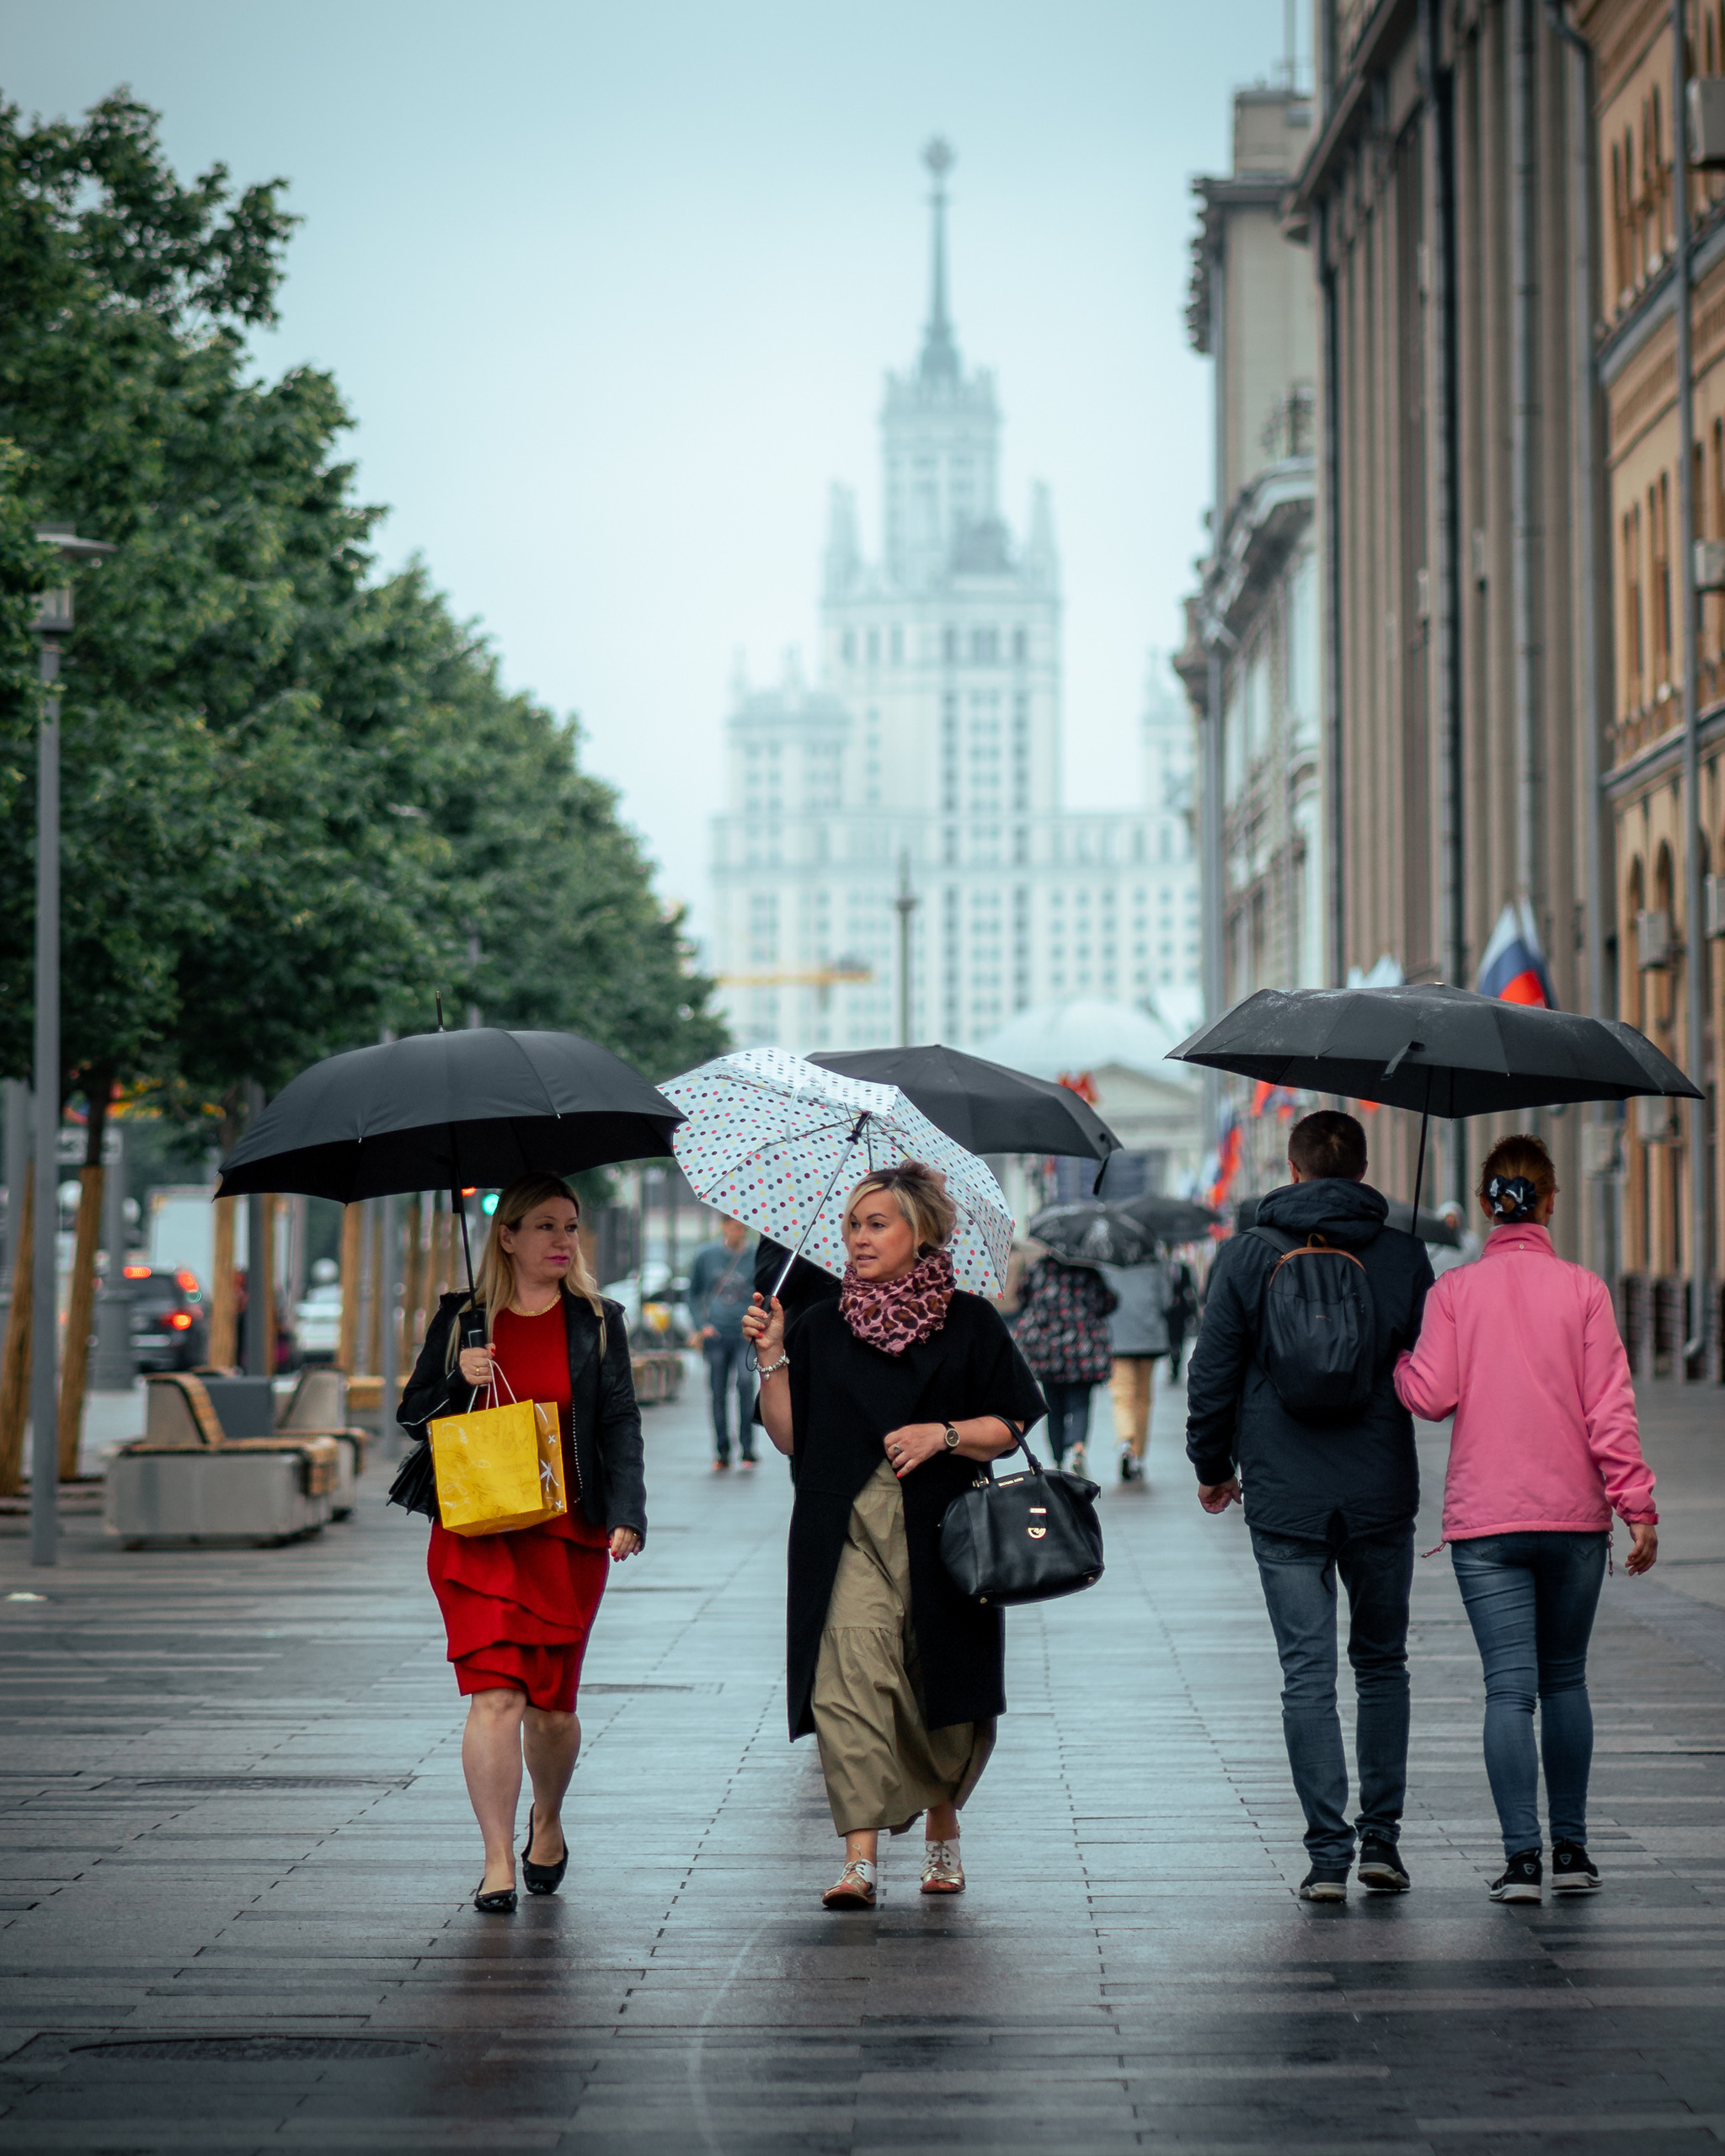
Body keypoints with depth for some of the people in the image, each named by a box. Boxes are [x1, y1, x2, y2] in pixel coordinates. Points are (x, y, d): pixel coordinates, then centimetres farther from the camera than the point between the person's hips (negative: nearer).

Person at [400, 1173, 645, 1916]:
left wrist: (627, 1514, -10)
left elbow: (621, 1425, 3)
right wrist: (458, 1379, -10)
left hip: (568, 1536, 1)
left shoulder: (597, 1322, 7)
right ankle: (497, 1864, -11)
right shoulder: (461, 1319, 7)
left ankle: (547, 1820, 37)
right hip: (477, 1534, -1)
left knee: (551, 1705, 8)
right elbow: (413, 1415, 10)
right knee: (494, 1694, -13)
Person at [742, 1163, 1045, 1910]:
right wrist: (772, 1359, -5)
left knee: (942, 1694, 8)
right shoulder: (820, 1328, 10)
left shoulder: (970, 1323, 5)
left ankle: (942, 1828, 35)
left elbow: (1010, 1427, 5)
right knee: (848, 1682, -17)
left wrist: (943, 1435, -11)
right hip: (847, 1536, 0)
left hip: (941, 1534, 0)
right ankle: (861, 1856, -21)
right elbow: (790, 1436, 7)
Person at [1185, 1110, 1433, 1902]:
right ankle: (1381, 1837, 12)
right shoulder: (1403, 1256, 0)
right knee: (1381, 1664, 15)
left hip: (1284, 1500, -1)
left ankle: (1328, 1853, -3)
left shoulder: (1244, 1257, -2)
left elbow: (1212, 1374, 0)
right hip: (1381, 1494, 1)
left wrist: (1211, 1465, 13)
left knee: (1307, 1674, 1)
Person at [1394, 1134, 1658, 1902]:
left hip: (1484, 1521, -1)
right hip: (1573, 1514, 1)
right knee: (1565, 1678, 15)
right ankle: (1570, 1848, 16)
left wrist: (1388, 1355, 11)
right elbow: (1608, 1408, -5)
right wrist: (1638, 1507, -2)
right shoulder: (1582, 1289, -1)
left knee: (1509, 1686, -2)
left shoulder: (1453, 1291, -2)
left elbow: (1432, 1396, -8)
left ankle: (1522, 1856, -9)